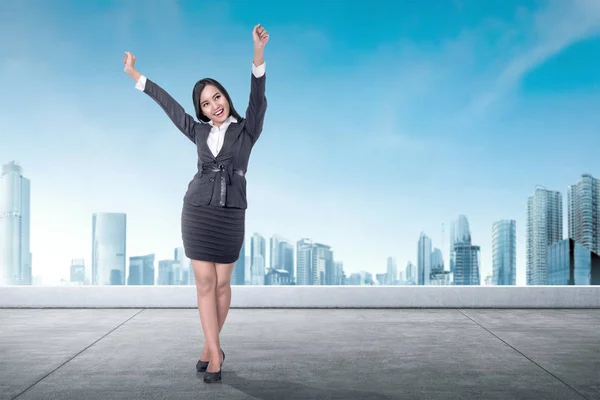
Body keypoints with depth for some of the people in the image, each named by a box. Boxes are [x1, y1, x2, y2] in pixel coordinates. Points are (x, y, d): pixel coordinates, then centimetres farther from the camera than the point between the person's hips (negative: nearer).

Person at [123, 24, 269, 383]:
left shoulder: (246, 130, 4)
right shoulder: (200, 132, 11)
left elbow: (258, 96, -12)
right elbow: (168, 103, 20)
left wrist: (258, 52, -27)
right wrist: (134, 74, 28)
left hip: (230, 215, -2)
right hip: (197, 211, 2)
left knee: (222, 283, 5)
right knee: (205, 283, -2)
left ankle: (210, 347, 21)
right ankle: (215, 353, 3)